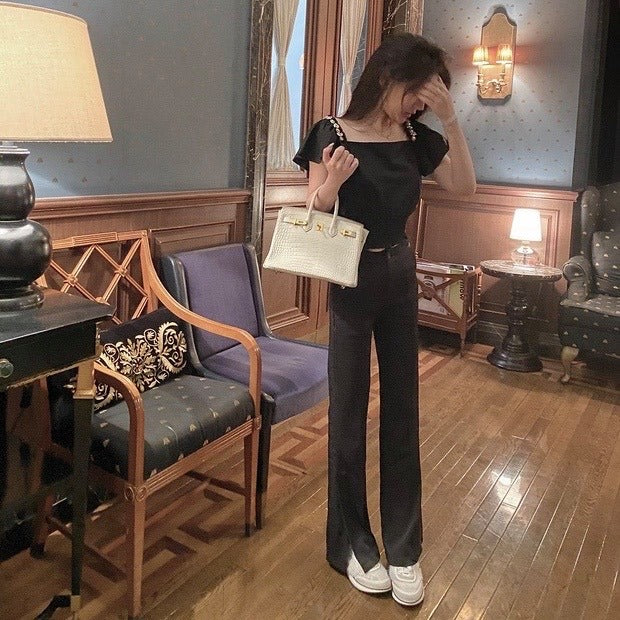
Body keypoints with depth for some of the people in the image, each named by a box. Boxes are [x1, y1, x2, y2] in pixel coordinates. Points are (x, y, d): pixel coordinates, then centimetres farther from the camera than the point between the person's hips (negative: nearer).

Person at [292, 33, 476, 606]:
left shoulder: (417, 139, 6)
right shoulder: (334, 134, -8)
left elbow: (465, 186, -3)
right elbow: (316, 218, -8)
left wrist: (450, 117, -10)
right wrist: (331, 182, -29)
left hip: (401, 277, 5)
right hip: (352, 280, -5)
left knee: (402, 409, 7)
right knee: (349, 412, 4)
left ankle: (404, 547, 20)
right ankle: (350, 542, 21)